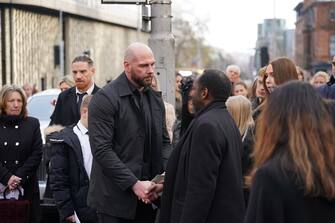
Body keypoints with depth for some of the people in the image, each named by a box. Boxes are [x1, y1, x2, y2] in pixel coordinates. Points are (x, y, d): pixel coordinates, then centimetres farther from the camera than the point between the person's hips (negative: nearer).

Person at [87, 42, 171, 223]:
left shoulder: (155, 98, 12)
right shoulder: (105, 98, -10)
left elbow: (164, 141, 16)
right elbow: (102, 150, -16)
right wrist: (134, 184, -20)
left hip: (147, 196, 6)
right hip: (116, 199, -6)